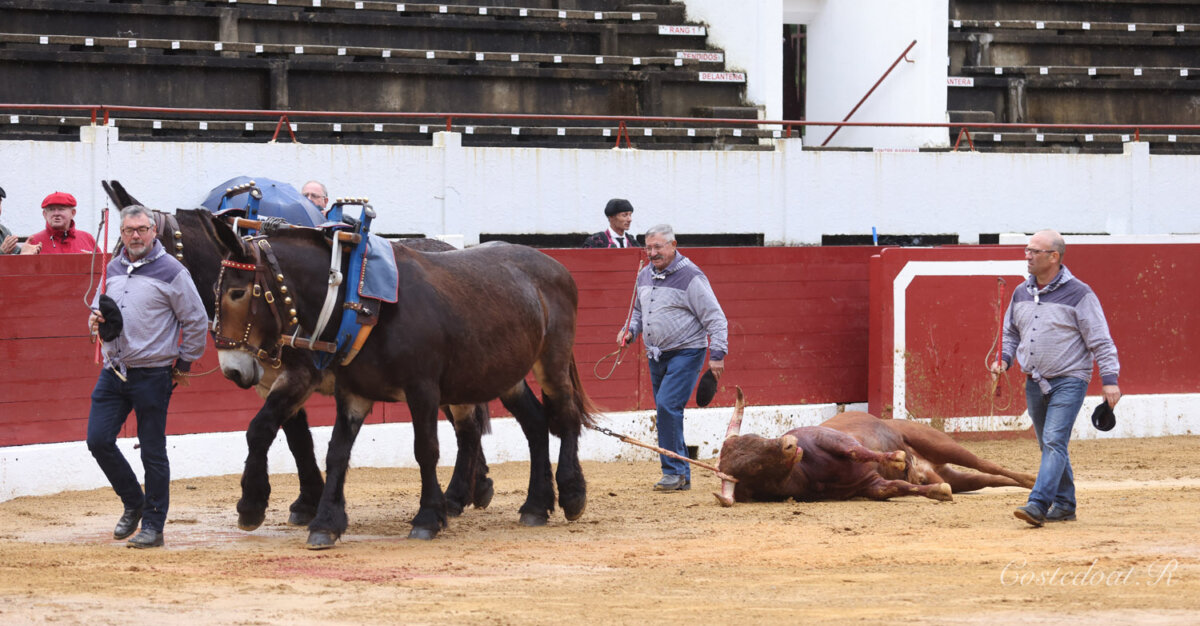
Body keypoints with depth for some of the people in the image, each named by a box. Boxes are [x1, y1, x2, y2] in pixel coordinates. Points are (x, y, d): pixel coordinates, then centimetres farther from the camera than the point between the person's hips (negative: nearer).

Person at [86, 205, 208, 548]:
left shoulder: (171, 271, -7)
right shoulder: (113, 269, 10)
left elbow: (196, 321, -4)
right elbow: (99, 307, 25)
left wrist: (183, 363, -2)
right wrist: (95, 319, 2)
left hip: (152, 375, -6)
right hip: (113, 371, 6)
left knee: (153, 452, 0)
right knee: (98, 440, 1)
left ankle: (153, 525, 9)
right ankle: (133, 504, 22)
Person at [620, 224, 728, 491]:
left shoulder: (690, 276, -12)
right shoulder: (645, 276, 10)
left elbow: (715, 318, -11)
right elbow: (639, 311, 28)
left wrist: (717, 354, -17)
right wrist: (630, 331, 8)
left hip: (685, 353, -8)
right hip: (656, 356, 8)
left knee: (668, 406, -20)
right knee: (666, 413, 8)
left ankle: (674, 472, -13)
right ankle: (682, 476, 15)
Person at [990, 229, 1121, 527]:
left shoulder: (1078, 294, -8)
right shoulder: (1021, 293, 9)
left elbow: (1100, 340, -8)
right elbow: (1011, 333, 22)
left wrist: (1110, 379, -13)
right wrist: (1004, 359, 3)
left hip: (1069, 381, -6)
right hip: (1035, 382, 7)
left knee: (1054, 441, -17)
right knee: (1049, 446, 12)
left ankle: (1038, 504, -26)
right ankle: (1064, 505, 23)